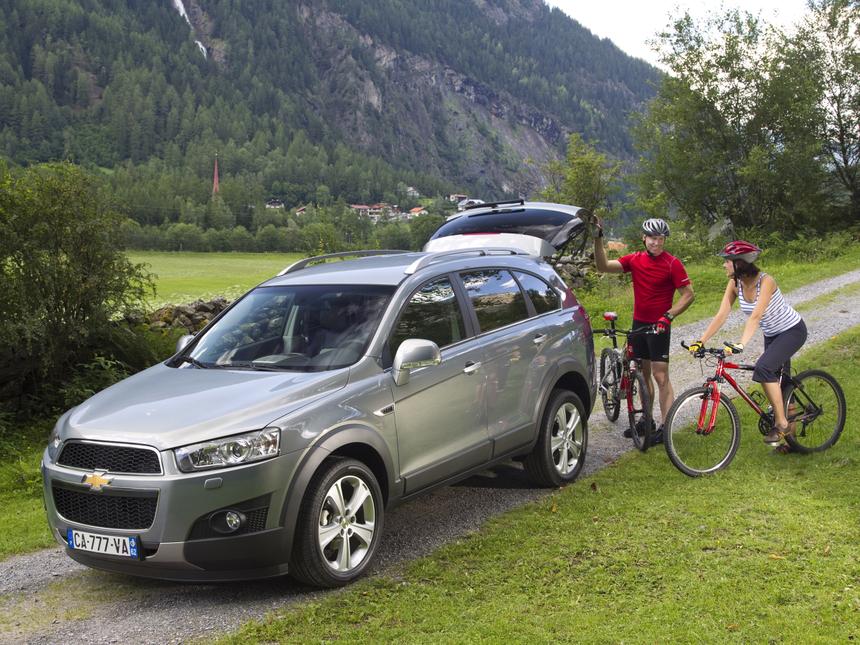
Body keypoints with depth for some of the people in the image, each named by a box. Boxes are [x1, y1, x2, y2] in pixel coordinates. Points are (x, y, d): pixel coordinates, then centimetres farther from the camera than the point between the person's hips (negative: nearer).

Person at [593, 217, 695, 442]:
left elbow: (688, 294, -10)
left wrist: (669, 315, -20)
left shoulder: (672, 264, -12)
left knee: (660, 376, -5)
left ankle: (665, 426, 0)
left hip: (659, 326, -6)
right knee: (643, 373, 14)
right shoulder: (634, 260, 1)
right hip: (638, 323, 6)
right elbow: (604, 266, -6)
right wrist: (598, 239, -16)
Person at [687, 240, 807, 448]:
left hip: (792, 330, -8)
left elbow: (755, 316, -41)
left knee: (763, 368, -28)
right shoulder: (735, 284, -10)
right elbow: (721, 315, -14)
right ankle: (789, 433, 30)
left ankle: (781, 423, -17)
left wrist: (740, 345, -52)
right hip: (771, 335, 8)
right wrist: (700, 341, -24)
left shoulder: (765, 281, -30)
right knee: (779, 383, 15)